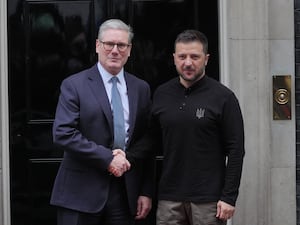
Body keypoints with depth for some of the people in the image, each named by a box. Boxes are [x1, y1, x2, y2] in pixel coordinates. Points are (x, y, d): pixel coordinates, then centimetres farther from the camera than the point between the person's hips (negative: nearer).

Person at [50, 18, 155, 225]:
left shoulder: (141, 88, 10)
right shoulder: (74, 85, -2)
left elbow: (146, 144, 10)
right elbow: (63, 134, -12)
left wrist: (146, 192, 6)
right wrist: (107, 158, -15)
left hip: (125, 193, 3)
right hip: (81, 193, -3)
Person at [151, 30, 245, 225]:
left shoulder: (223, 97, -3)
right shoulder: (161, 95, 8)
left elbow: (236, 150, -5)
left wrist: (229, 197, -10)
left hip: (209, 199, -3)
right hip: (170, 197, 3)